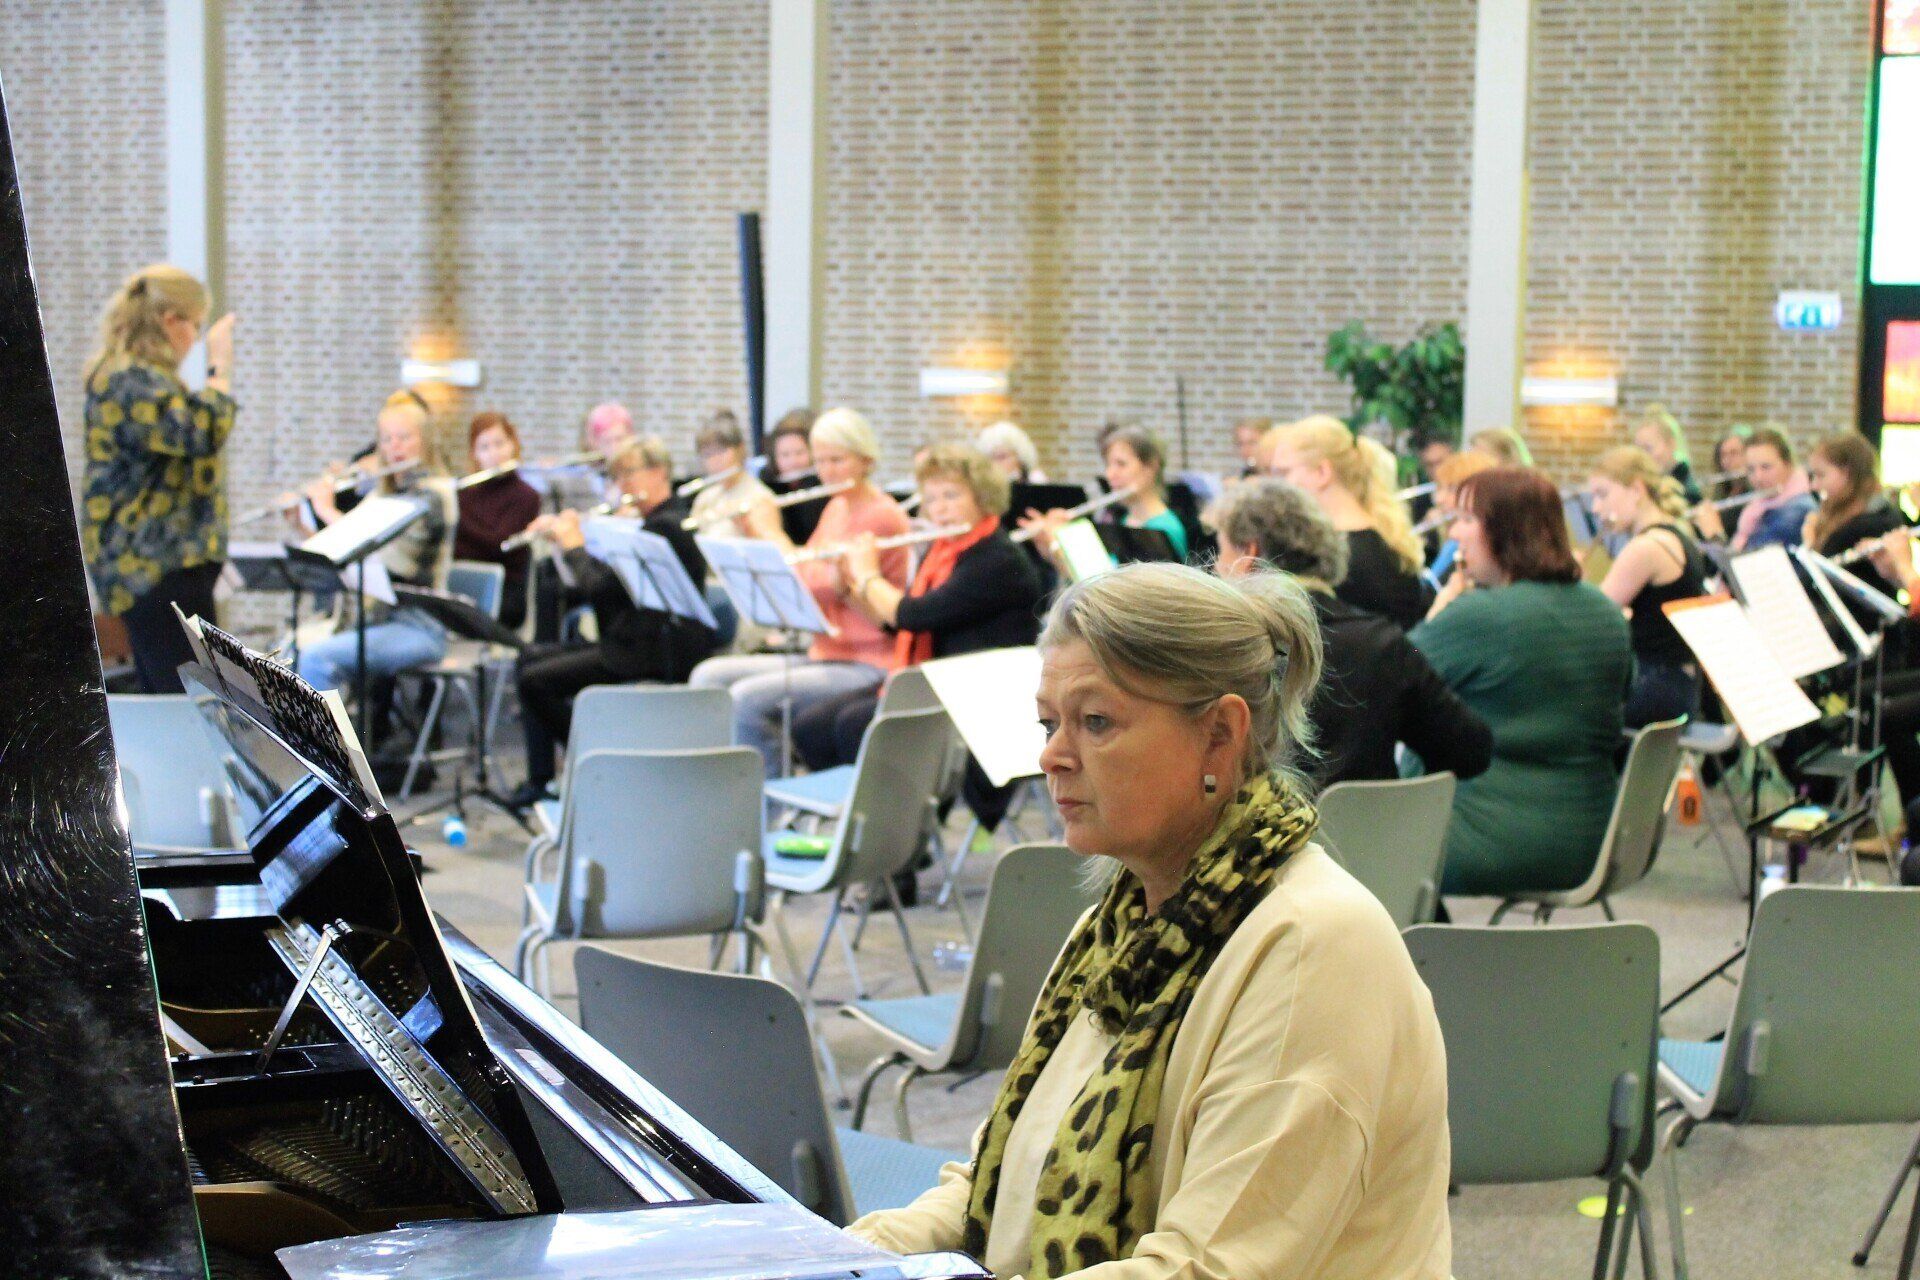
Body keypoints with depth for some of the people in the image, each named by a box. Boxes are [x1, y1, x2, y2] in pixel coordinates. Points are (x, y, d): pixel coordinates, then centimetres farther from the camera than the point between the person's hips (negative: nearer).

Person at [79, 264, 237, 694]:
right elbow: (204, 431, -27)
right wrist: (220, 368, -14)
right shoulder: (131, 382, -15)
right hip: (159, 566, -11)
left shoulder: (130, 376, 18)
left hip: (147, 565, 11)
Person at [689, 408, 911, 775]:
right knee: (708, 676, -4)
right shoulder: (836, 508, 16)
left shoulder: (881, 516, -12)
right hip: (823, 655, 9)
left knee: (747, 697, -26)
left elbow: (820, 585, -18)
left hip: (865, 667, -9)